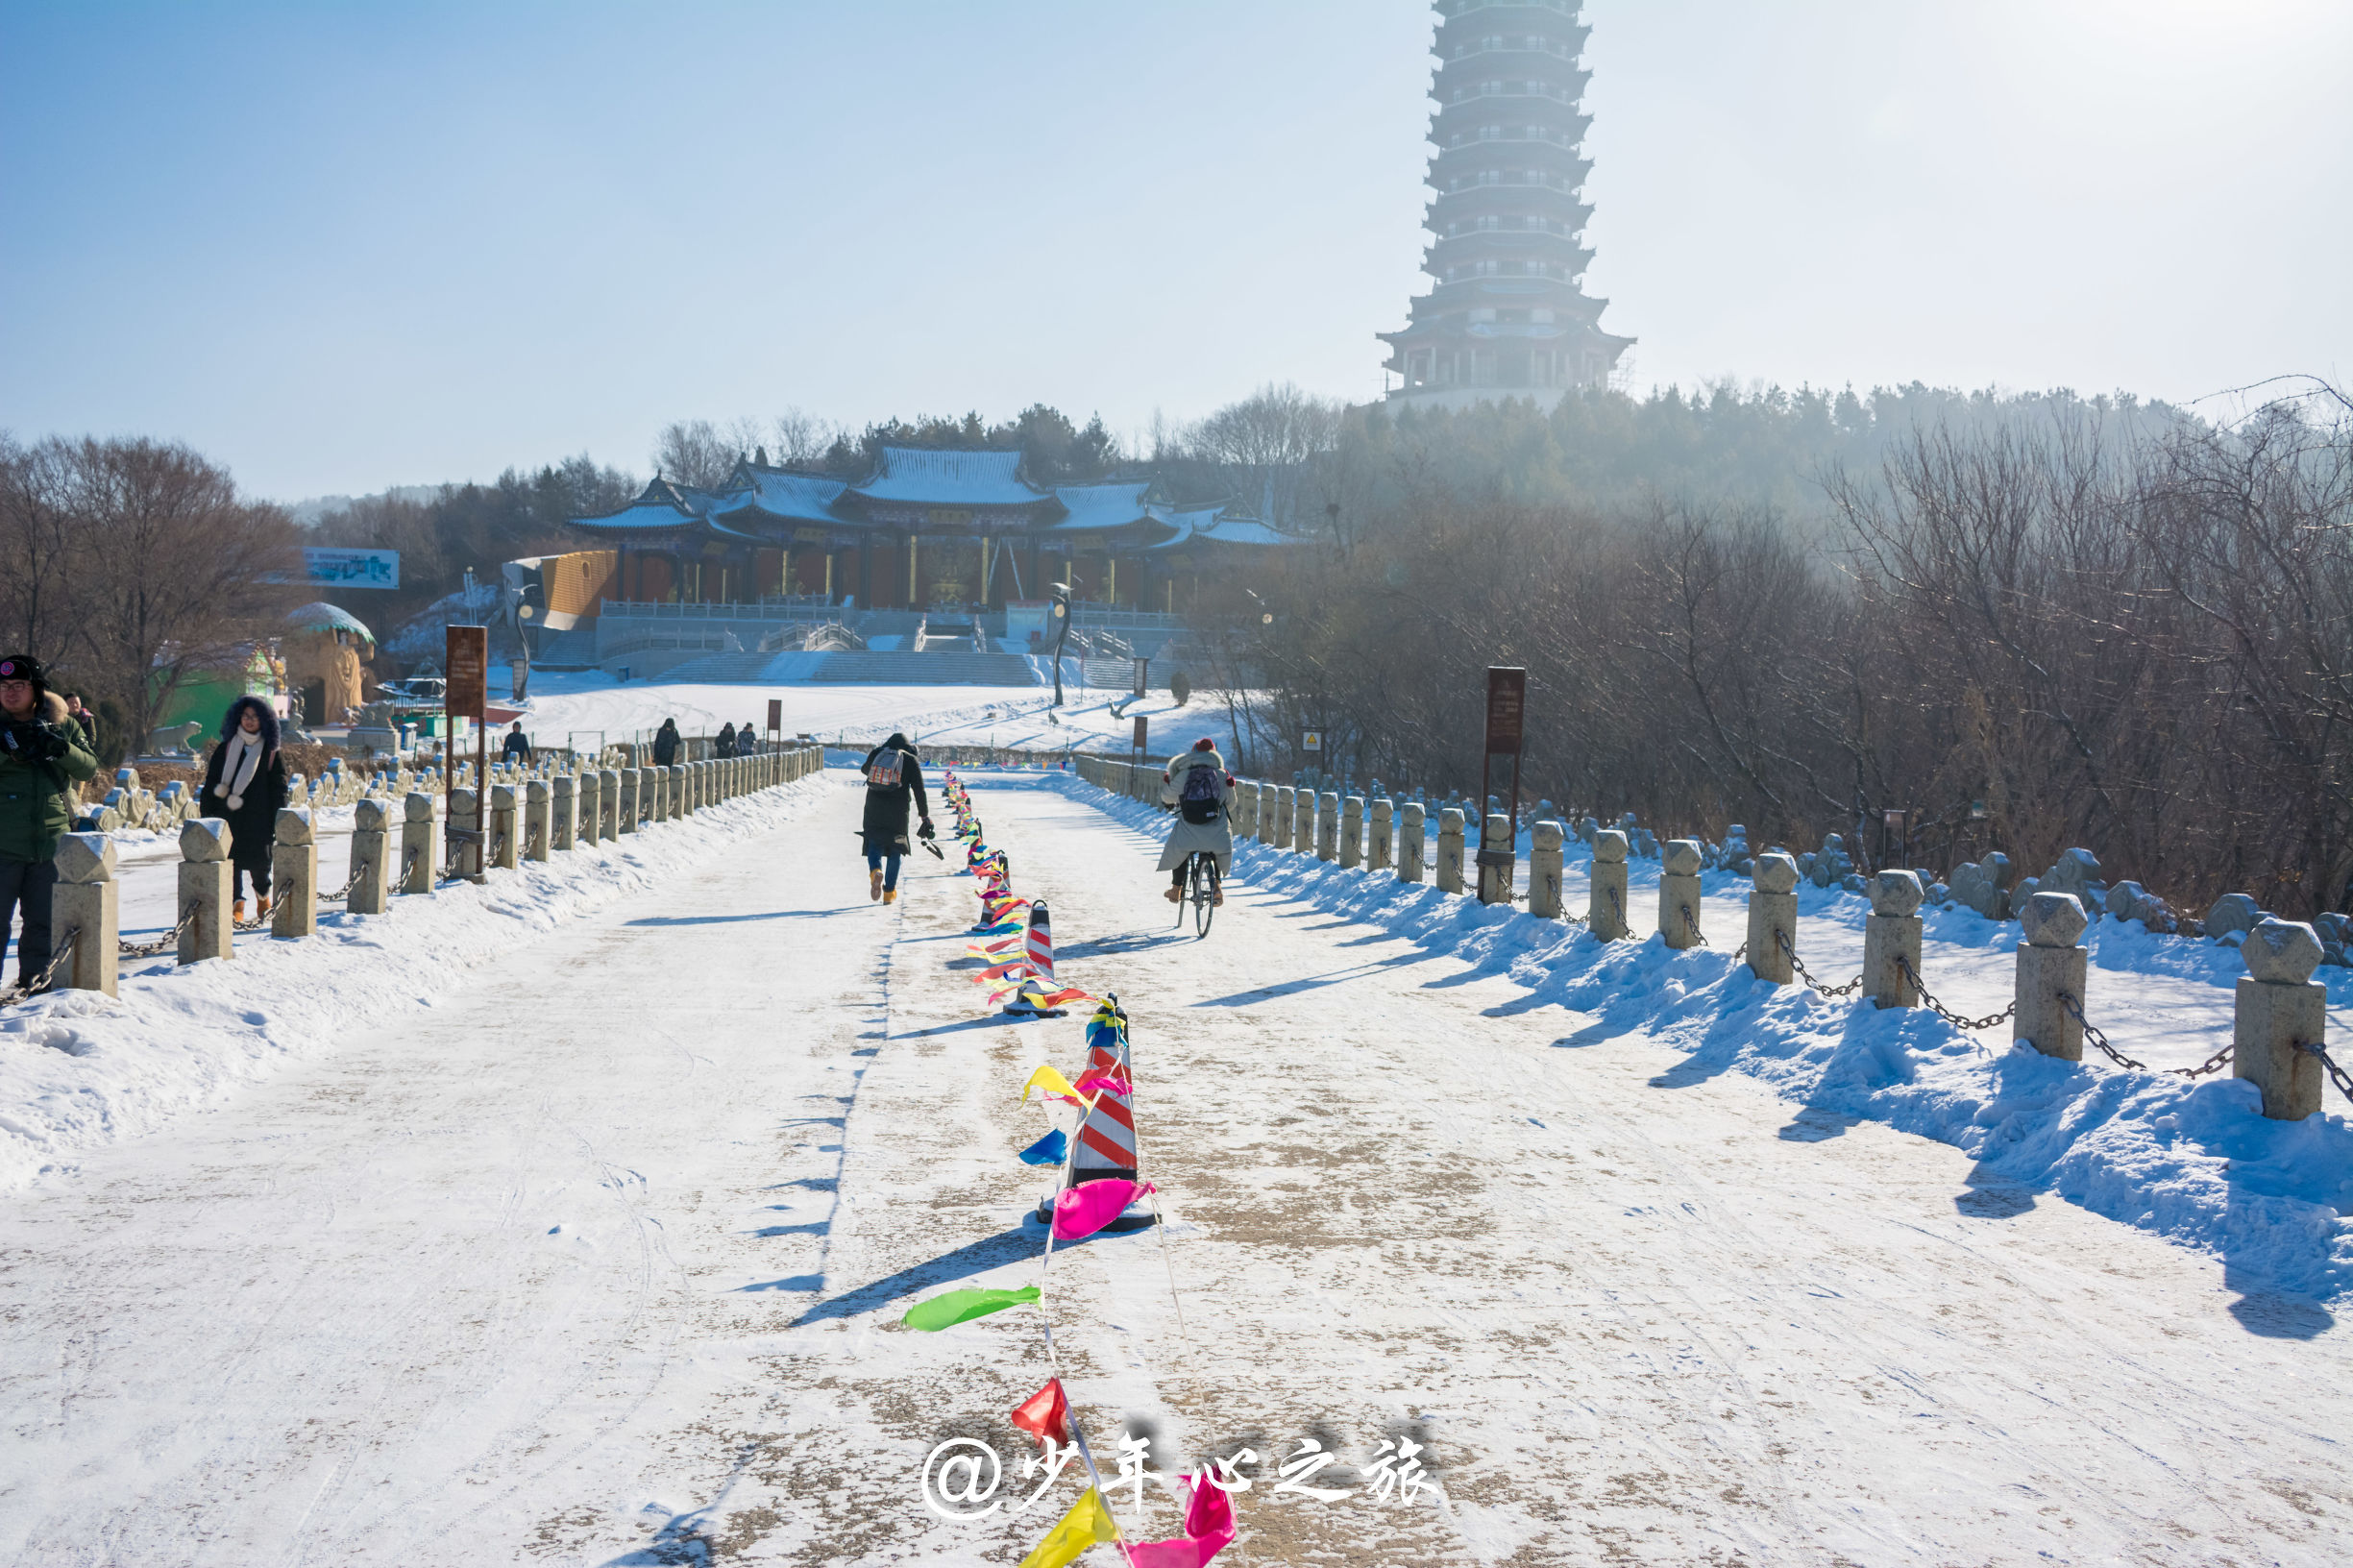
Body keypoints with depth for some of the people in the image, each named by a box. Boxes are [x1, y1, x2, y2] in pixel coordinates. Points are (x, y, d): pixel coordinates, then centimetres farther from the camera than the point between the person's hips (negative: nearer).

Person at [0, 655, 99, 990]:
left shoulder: (62, 725, 8)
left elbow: (89, 767, 1)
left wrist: (62, 749, -17)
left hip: (52, 839, 3)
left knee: (43, 918, 10)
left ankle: (34, 974, 21)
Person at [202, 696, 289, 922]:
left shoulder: (272, 752, 5)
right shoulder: (225, 748, 8)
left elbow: (279, 788, 5)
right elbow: (212, 783, 8)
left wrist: (277, 822, -1)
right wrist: (209, 816, 2)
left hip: (258, 818, -1)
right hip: (229, 816, 1)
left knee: (259, 863, 2)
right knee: (231, 862, -6)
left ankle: (263, 899, 28)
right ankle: (237, 907, -1)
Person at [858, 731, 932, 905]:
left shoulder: (876, 753, 6)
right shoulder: (911, 761, 1)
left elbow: (864, 769, 28)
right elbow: (919, 791, -3)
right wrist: (925, 817, 1)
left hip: (874, 809, 1)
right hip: (897, 812, -1)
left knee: (874, 845, 10)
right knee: (894, 851, 11)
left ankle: (875, 871, -23)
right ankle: (889, 893, 11)